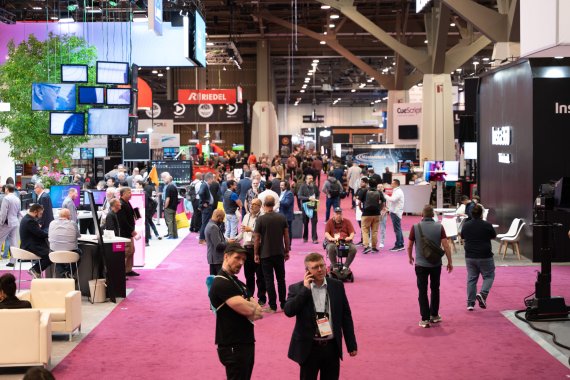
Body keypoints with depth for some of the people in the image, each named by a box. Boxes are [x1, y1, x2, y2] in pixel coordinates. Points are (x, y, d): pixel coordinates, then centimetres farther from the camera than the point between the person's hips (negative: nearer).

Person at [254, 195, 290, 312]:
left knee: (269, 281, 3)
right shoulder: (282, 218, -1)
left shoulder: (261, 219, -11)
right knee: (281, 279, 13)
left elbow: (257, 238, -8)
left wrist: (256, 254, 1)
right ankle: (283, 304, 17)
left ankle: (273, 306, 4)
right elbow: (286, 235, 3)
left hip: (266, 254, -3)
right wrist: (287, 251, 13)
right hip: (279, 253, 3)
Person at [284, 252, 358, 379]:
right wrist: (305, 289, -18)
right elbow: (288, 311, -19)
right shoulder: (297, 288, -4)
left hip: (332, 346, 2)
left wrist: (351, 344, 5)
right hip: (309, 347, -2)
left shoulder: (337, 286, 2)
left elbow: (346, 316, 5)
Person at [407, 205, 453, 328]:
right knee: (435, 289, 19)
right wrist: (449, 262, 1)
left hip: (421, 264, -2)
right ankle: (434, 315, 27)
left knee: (422, 291, 3)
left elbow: (409, 246, -1)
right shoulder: (439, 227, -5)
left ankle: (425, 319, 0)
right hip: (436, 263, 2)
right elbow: (446, 246, -9)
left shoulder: (416, 227, -8)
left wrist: (410, 257, 18)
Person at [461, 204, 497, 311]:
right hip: (485, 256, -3)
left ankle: (470, 303, 8)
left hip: (470, 257, 3)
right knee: (489, 276, 11)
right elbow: (494, 236, 3)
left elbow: (463, 237, 13)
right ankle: (482, 294, -12)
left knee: (471, 278, 10)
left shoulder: (466, 225, -2)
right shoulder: (487, 225, -12)